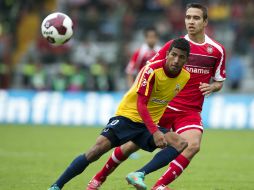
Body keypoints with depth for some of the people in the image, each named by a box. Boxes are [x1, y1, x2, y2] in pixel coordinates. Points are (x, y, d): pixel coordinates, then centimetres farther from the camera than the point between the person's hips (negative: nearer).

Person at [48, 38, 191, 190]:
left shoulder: (186, 77, -3)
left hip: (150, 124, 5)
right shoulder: (152, 70, -20)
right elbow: (140, 104, -27)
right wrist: (154, 132, -37)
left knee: (182, 144, -18)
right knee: (100, 146, -27)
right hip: (127, 116, -5)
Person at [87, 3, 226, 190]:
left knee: (193, 145, -28)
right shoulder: (174, 44, -1)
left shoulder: (217, 50, 1)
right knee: (131, 145, 2)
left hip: (190, 110, 0)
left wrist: (210, 87, -10)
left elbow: (219, 82, 12)